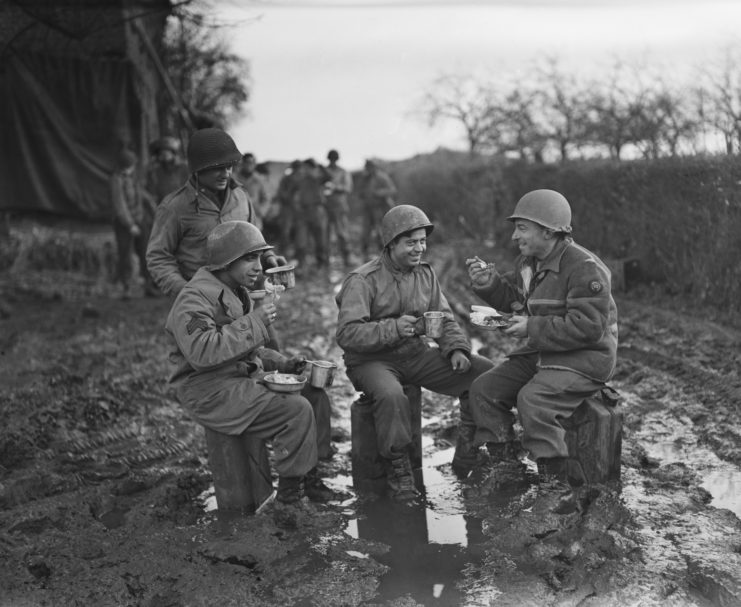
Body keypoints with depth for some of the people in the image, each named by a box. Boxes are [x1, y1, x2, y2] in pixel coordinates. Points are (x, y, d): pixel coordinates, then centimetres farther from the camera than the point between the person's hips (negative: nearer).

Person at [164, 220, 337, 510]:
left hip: (243, 378, 10)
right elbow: (201, 351, -31)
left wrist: (284, 363, 8)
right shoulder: (194, 298, -16)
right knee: (296, 411, -22)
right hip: (210, 390, -10)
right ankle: (290, 486, -5)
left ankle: (308, 473, 10)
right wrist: (254, 322, -27)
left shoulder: (236, 293, 17)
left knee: (314, 395, 2)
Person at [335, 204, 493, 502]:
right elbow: (347, 334, -20)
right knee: (391, 395, -40)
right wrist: (394, 328, -31)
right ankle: (398, 471, -16)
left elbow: (444, 319, 10)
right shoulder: (363, 280, -12)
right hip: (371, 360, -6)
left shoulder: (426, 274, 9)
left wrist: (457, 349, -11)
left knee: (485, 372, -8)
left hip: (415, 355, 6)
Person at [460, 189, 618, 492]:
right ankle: (503, 466, 6)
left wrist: (533, 329, -23)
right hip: (539, 353, 9)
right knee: (483, 389, -2)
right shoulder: (528, 261, 8)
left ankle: (555, 480, -16)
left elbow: (588, 327, -25)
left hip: (584, 357, -9)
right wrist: (488, 283, 0)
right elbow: (512, 298, 21)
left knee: (532, 399, -30)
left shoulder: (584, 268, -19)